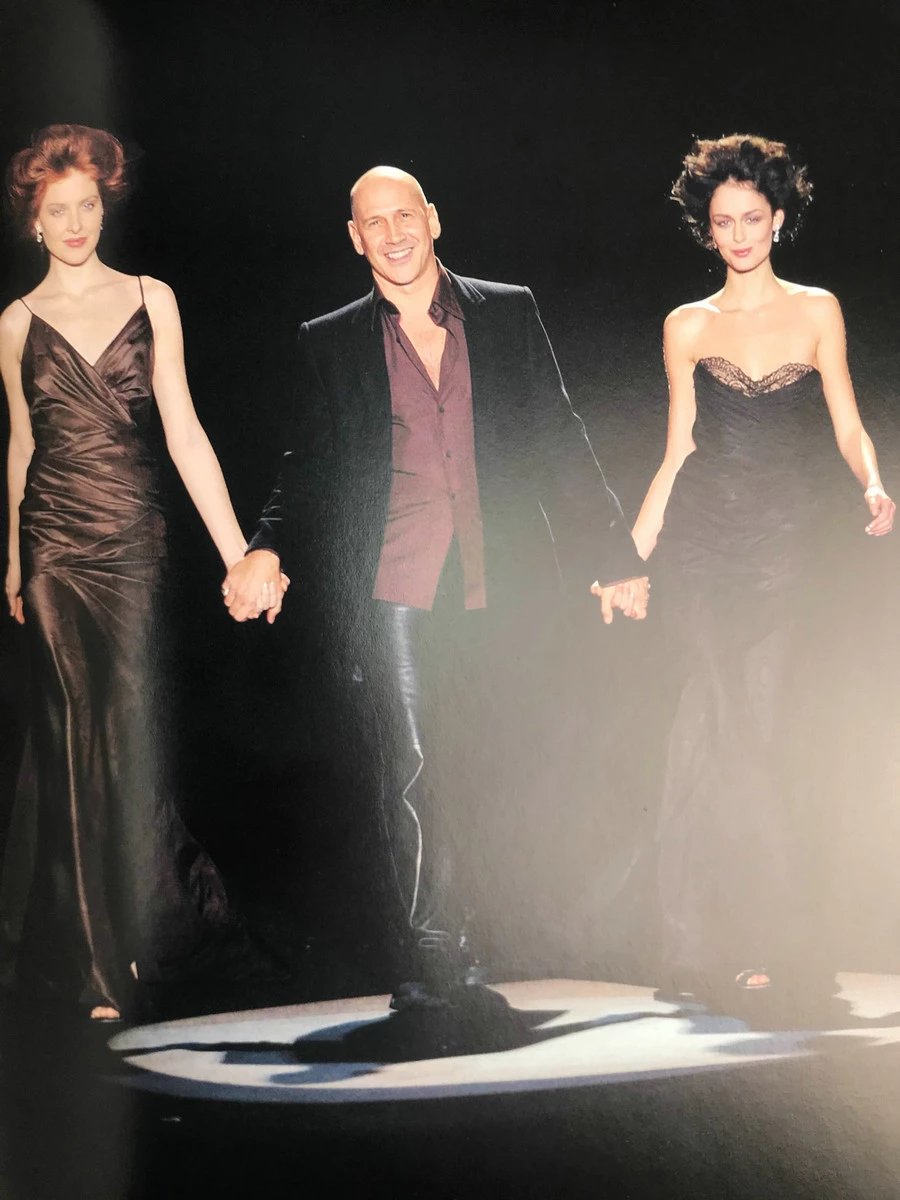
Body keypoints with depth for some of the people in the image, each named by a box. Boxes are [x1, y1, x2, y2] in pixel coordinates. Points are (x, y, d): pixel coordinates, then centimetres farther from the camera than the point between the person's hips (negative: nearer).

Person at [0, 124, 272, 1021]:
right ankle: (98, 959, 18)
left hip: (133, 542, -1)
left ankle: (138, 931, 22)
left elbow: (183, 430, -1)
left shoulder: (151, 301, 4)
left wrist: (236, 551, -7)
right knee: (73, 737, 5)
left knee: (128, 736, 0)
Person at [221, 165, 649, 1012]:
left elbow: (558, 441, 11)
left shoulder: (508, 313, 11)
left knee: (487, 767, 4)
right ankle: (437, 954, 3)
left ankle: (448, 935, 22)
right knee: (415, 768, -8)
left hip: (500, 586, 1)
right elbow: (310, 466, 10)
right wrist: (268, 550, -8)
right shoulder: (329, 343, 11)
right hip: (393, 588, -1)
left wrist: (612, 554, 8)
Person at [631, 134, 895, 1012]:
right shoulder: (688, 328, 11)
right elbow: (679, 449, 11)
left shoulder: (817, 311, 10)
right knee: (726, 728, -8)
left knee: (761, 732, -8)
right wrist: (631, 552, 4)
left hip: (784, 545, 0)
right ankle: (738, 943, 1)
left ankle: (745, 945, 2)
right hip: (701, 543, 0)